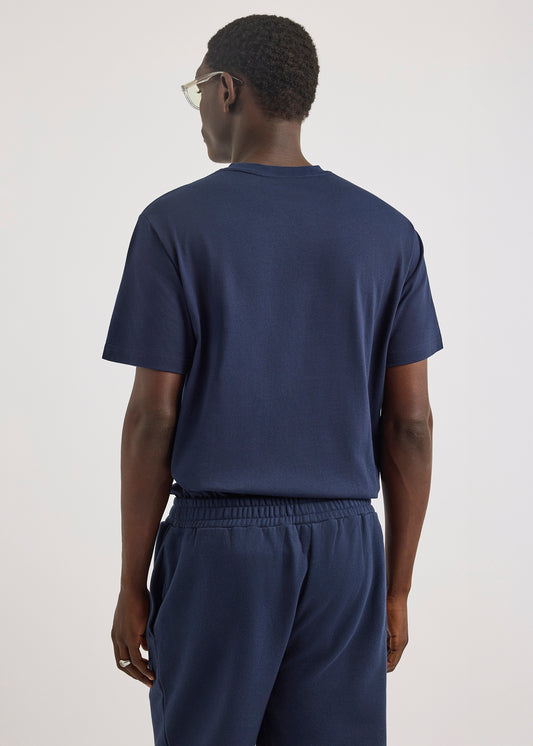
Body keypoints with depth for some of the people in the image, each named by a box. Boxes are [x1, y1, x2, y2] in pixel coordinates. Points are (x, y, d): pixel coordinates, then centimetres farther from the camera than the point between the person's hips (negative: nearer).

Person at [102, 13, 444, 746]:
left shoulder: (174, 224, -7)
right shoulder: (388, 232, 3)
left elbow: (153, 416, -8)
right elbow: (411, 422, 3)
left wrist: (132, 584, 0)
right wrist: (396, 589, 10)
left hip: (217, 544, -3)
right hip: (345, 546, 3)